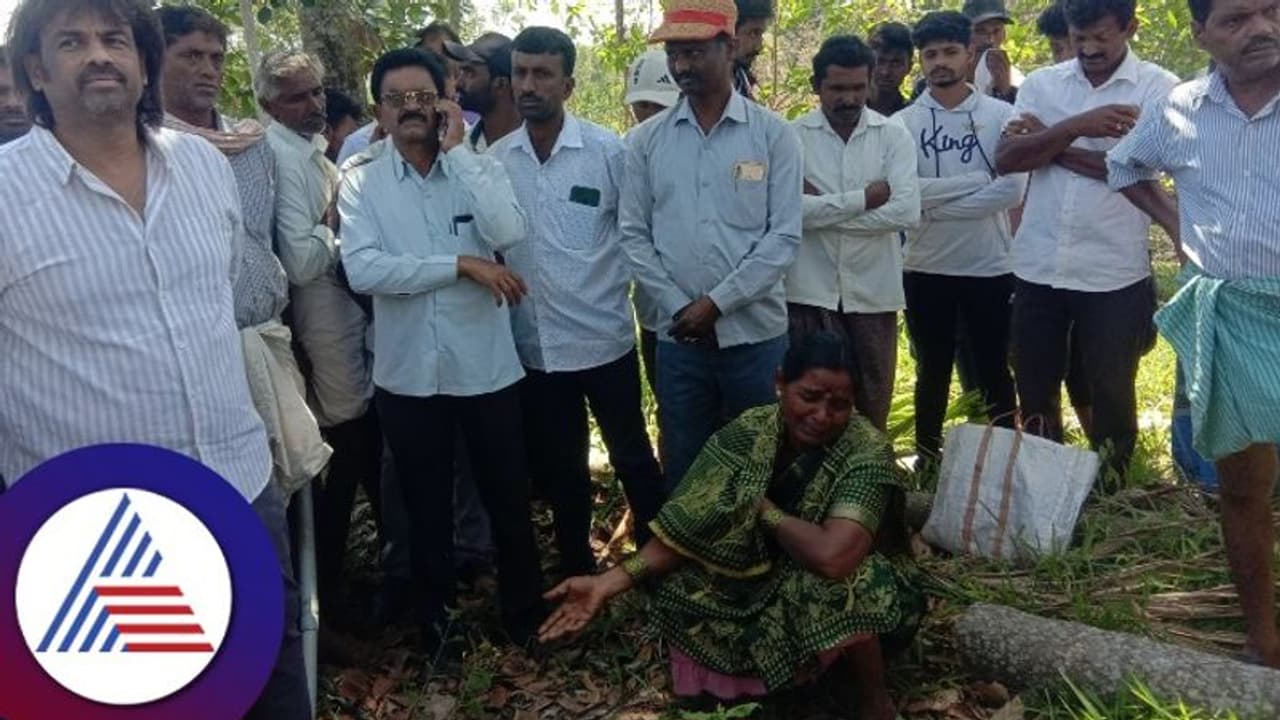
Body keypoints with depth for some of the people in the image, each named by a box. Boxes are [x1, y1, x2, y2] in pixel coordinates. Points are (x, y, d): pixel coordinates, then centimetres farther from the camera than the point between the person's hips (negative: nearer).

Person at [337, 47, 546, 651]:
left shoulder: (479, 167, 1)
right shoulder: (361, 183, -1)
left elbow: (508, 232, -18)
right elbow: (362, 269, -16)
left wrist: (456, 150, -13)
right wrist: (462, 265, -19)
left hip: (485, 365, 0)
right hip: (407, 371, 0)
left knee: (507, 495, 13)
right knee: (426, 504, 16)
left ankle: (525, 608, 34)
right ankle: (437, 616, 36)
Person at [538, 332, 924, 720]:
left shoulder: (866, 452, -28)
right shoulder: (750, 431, -14)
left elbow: (831, 556, -42)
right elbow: (693, 521, -16)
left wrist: (764, 509, -24)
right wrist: (609, 582, -28)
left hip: (859, 598, -4)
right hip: (768, 579, 5)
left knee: (838, 585, -36)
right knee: (675, 590, -16)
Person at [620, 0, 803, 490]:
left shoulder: (773, 134, -2)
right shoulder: (644, 141, 4)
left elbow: (784, 237, -7)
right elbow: (633, 236, 3)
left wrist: (716, 302, -12)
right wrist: (678, 307, -8)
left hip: (756, 333, -1)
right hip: (678, 337, 2)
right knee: (684, 468, 12)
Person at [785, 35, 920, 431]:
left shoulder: (894, 134, 1)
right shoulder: (793, 136, -2)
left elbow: (907, 212, -12)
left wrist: (822, 208, -12)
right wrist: (864, 198, -13)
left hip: (874, 292, 2)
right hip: (810, 292, -1)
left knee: (873, 403, 12)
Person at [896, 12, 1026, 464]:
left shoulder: (1002, 115, -1)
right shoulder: (902, 123, 0)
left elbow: (1012, 191, -12)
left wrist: (937, 204, -14)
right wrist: (977, 179, -14)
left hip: (990, 268, -1)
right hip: (926, 269, 1)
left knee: (994, 372, 10)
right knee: (932, 372, 14)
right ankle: (927, 462, 28)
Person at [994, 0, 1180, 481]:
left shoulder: (1159, 88, -4)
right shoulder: (1041, 84, 5)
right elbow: (1005, 160, -7)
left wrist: (1046, 143, -9)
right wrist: (1076, 126, -20)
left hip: (1114, 275, -3)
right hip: (1037, 268, 3)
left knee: (1111, 393, 10)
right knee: (1034, 388, 14)